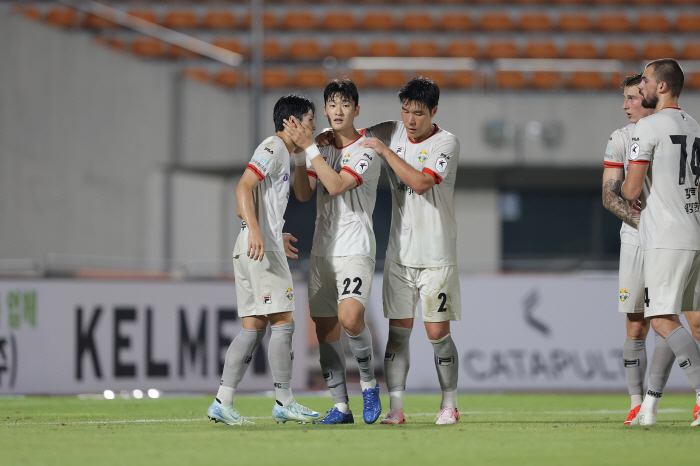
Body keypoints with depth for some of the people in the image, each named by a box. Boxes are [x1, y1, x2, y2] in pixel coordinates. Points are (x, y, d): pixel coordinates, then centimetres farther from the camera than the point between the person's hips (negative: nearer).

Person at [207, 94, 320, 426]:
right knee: (283, 322, -7)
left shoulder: (280, 152, 24)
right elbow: (243, 187, -19)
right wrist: (255, 231, -31)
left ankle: (223, 402, 1)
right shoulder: (273, 147, -6)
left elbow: (245, 208, 28)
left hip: (255, 247, 10)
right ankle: (284, 403, -5)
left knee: (253, 327, 6)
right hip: (261, 248, -10)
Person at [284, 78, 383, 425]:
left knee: (350, 317, -26)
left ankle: (369, 384, -4)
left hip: (355, 249, -6)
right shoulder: (323, 148, 13)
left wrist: (309, 147, -18)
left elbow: (336, 185, -18)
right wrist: (300, 152, -6)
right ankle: (340, 406, 9)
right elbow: (303, 194, 5)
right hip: (322, 250, 6)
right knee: (326, 329, 3)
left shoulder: (366, 149, -6)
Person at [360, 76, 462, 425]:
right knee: (398, 331, 1)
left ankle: (449, 405, 12)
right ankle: (395, 408, 2)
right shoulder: (392, 132, 5)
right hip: (399, 253, 4)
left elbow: (420, 182, -23)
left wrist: (385, 150, -20)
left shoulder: (446, 143, -9)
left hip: (436, 256, -4)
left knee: (438, 333, -1)